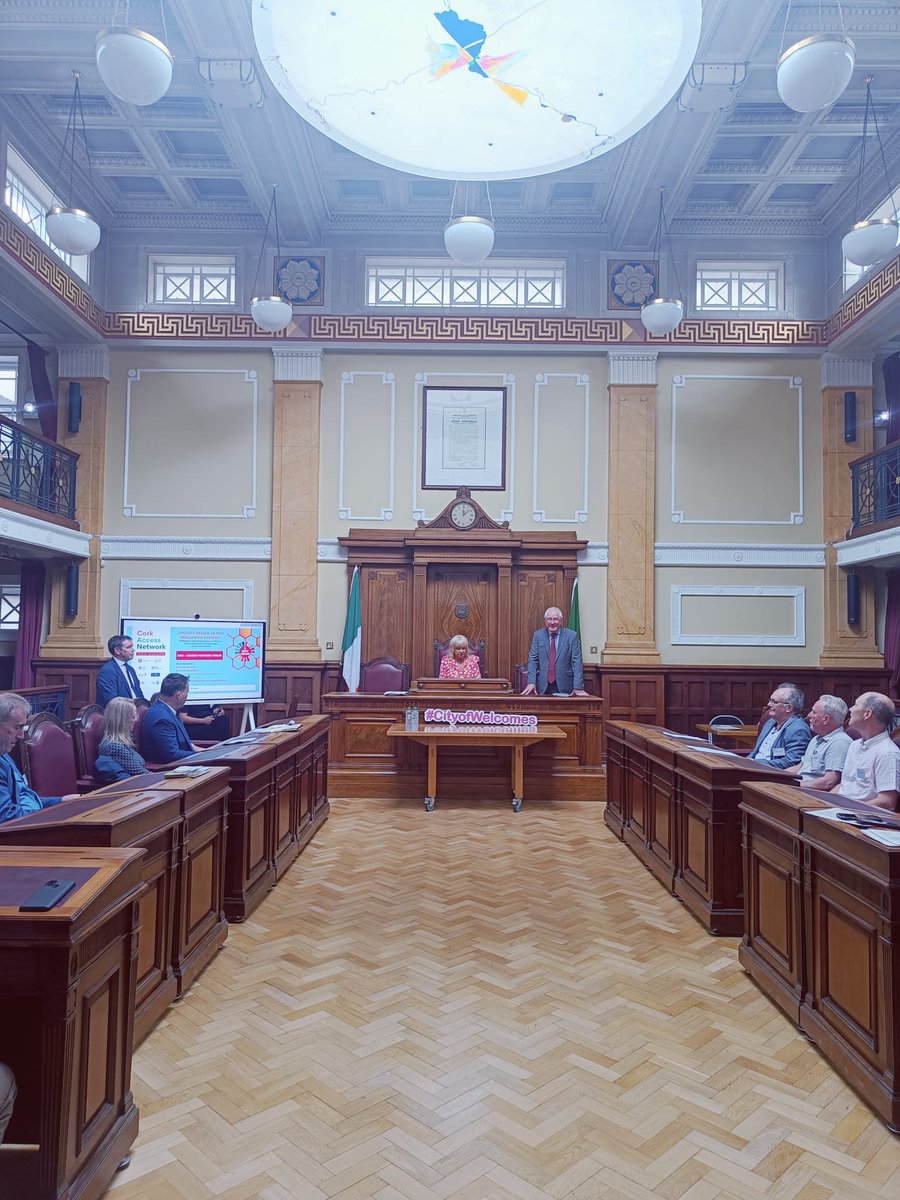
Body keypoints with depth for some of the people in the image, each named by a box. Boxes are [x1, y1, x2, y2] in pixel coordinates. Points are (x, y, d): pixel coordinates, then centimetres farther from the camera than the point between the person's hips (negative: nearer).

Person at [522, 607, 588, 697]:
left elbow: (577, 662, -4)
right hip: (543, 686, 1)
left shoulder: (572, 636, 0)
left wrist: (578, 687, -12)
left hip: (564, 687, -1)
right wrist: (531, 682, -11)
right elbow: (532, 660, 2)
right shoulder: (538, 635, 5)